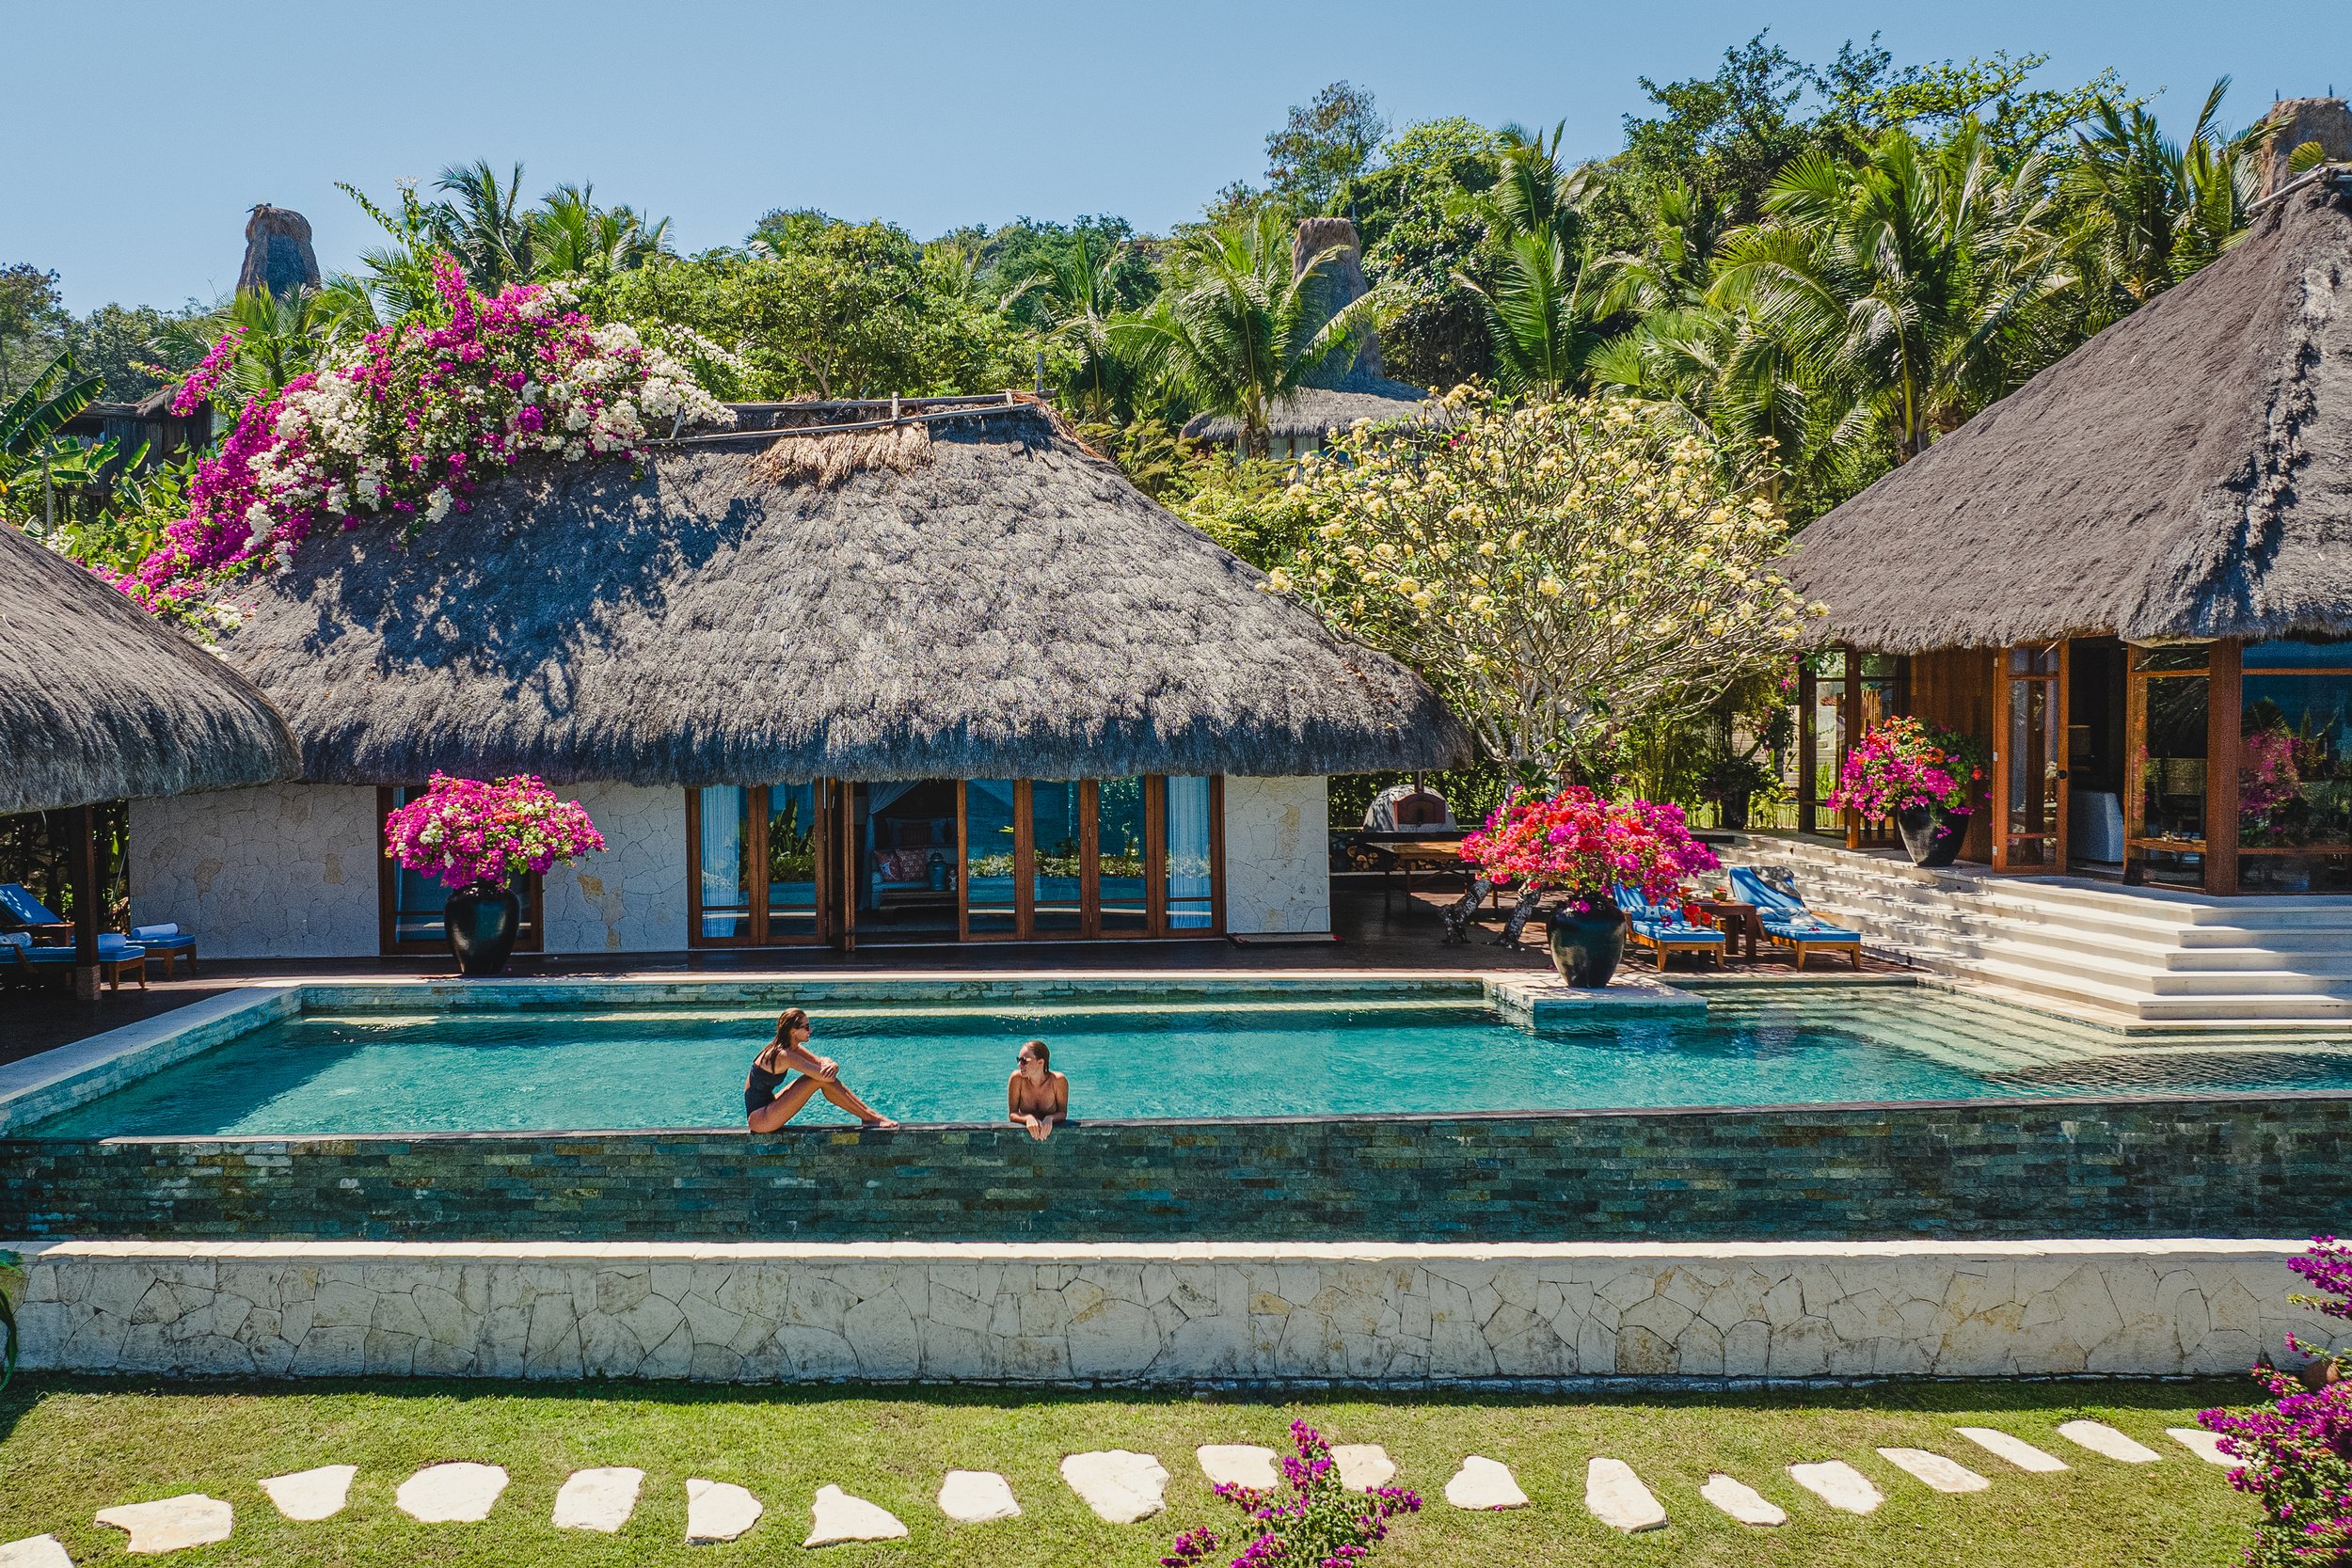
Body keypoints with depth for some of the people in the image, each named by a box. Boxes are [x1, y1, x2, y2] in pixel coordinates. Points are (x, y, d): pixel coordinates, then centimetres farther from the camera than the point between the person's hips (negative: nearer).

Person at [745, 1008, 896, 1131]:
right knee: (823, 1078, -18)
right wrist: (826, 1063, -4)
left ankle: (868, 1112, 0)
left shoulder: (792, 1048, 5)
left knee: (826, 1074, -3)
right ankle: (869, 1117, -13)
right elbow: (824, 1075, -27)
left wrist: (831, 1065, -21)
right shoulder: (784, 1056, -24)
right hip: (759, 1120, -9)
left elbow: (821, 1061, 3)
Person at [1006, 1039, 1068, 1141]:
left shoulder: (1058, 1081, -16)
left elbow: (1063, 1113, -5)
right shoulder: (1017, 1078, -14)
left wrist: (1050, 1118, -27)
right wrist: (1028, 1118, -30)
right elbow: (1012, 1114, -9)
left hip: (1051, 1132, -1)